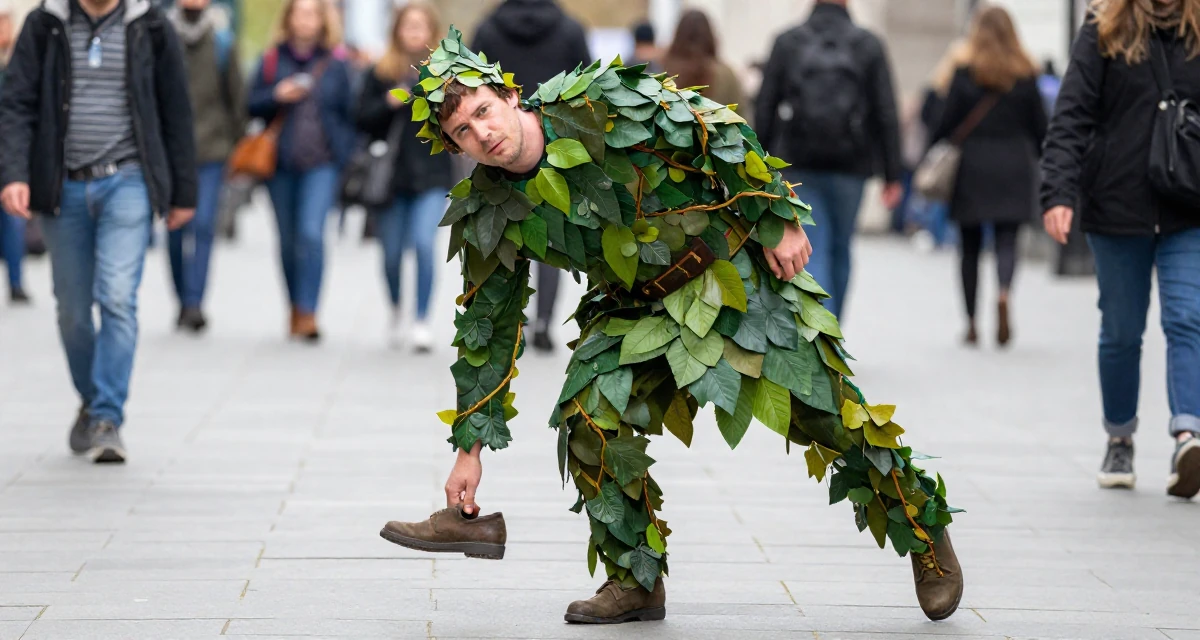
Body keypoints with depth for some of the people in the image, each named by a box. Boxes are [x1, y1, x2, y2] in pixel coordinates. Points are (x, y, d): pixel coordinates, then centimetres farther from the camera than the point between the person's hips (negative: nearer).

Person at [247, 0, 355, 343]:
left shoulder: (335, 64, 6)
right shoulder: (272, 60, 6)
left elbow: (347, 114, 12)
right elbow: (252, 105, 8)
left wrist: (344, 154, 5)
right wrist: (277, 96, -12)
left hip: (321, 163, -2)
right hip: (281, 162, 2)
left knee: (312, 233, -17)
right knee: (288, 240, 9)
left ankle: (307, 312, -17)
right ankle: (295, 308, 22)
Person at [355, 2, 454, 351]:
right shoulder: (380, 72, 4)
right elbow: (364, 120, 1)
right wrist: (388, 103, -15)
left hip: (431, 176, -1)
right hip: (390, 174, 1)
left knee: (423, 242, -18)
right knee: (392, 253, 9)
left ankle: (422, 322, -8)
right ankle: (395, 309, 38)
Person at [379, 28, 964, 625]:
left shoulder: (597, 103, -23)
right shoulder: (488, 215, -8)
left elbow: (720, 134, -14)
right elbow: (488, 328, 2)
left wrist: (780, 221, -12)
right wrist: (469, 446, 3)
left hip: (740, 272, -4)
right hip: (642, 313, 4)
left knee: (835, 418, -2)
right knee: (590, 422, -15)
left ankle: (928, 535, 20)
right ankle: (637, 581, 3)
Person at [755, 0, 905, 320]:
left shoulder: (787, 42, 2)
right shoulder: (868, 45, 1)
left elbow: (765, 109, 0)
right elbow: (886, 114, -3)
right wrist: (893, 176, 0)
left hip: (798, 165, -1)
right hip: (849, 165, 1)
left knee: (812, 254, -3)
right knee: (840, 250, 16)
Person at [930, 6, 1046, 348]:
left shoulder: (966, 71, -3)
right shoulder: (1025, 74, 2)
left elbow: (948, 121, -4)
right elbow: (1039, 124, 5)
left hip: (972, 166, -1)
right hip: (1014, 167, 1)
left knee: (970, 247, 8)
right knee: (1007, 241, 0)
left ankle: (971, 323, 11)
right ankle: (1004, 294, -30)